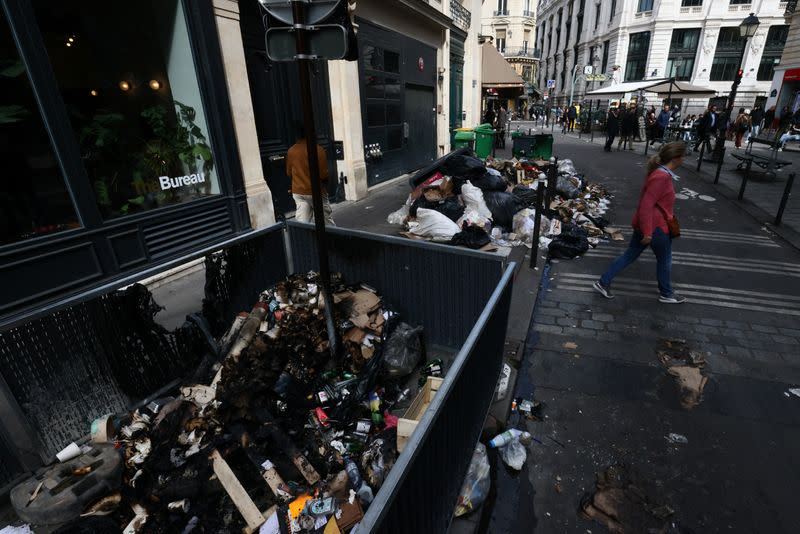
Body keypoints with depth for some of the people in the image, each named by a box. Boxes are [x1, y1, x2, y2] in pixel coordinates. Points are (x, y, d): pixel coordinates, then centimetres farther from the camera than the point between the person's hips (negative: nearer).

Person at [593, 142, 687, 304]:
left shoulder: (660, 173, 8)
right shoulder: (662, 177, -23)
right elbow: (646, 205, -27)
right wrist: (647, 232, -25)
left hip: (644, 224, 9)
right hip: (656, 227, -9)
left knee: (629, 256, 14)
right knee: (665, 261, 12)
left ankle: (603, 283, 14)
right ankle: (666, 294, 31)